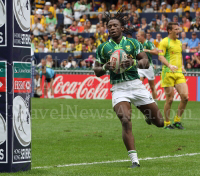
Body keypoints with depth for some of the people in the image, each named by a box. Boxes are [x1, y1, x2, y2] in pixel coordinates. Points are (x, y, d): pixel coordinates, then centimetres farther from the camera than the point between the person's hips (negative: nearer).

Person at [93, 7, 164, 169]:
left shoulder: (132, 43, 6)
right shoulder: (103, 48, 8)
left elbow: (146, 62, 0)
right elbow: (97, 71, 12)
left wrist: (134, 62, -21)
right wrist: (106, 67, -10)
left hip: (136, 84, 1)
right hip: (118, 88, -1)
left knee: (159, 122, 5)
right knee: (126, 121, -23)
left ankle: (147, 114, 44)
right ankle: (134, 159, -18)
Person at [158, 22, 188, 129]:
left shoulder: (179, 42, 19)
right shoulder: (164, 42, -4)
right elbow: (161, 56, -14)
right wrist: (170, 65, -28)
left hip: (179, 73, 6)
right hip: (168, 73, -6)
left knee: (185, 97, -6)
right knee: (170, 99, -4)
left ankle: (177, 120, 9)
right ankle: (167, 123, 8)